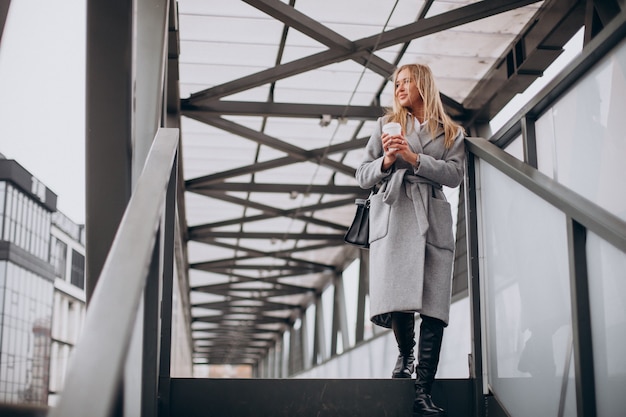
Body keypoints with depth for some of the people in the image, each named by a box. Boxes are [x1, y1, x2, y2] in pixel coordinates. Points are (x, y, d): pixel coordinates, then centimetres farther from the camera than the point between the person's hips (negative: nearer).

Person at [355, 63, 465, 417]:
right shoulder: (386, 125, 20)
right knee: (395, 298, -14)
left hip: (433, 221, 0)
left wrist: (414, 158, -10)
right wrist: (387, 160, -5)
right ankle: (406, 354, 17)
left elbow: (455, 174, 0)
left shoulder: (451, 133, 17)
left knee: (433, 307, -9)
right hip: (392, 216, 1)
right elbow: (362, 176, 15)